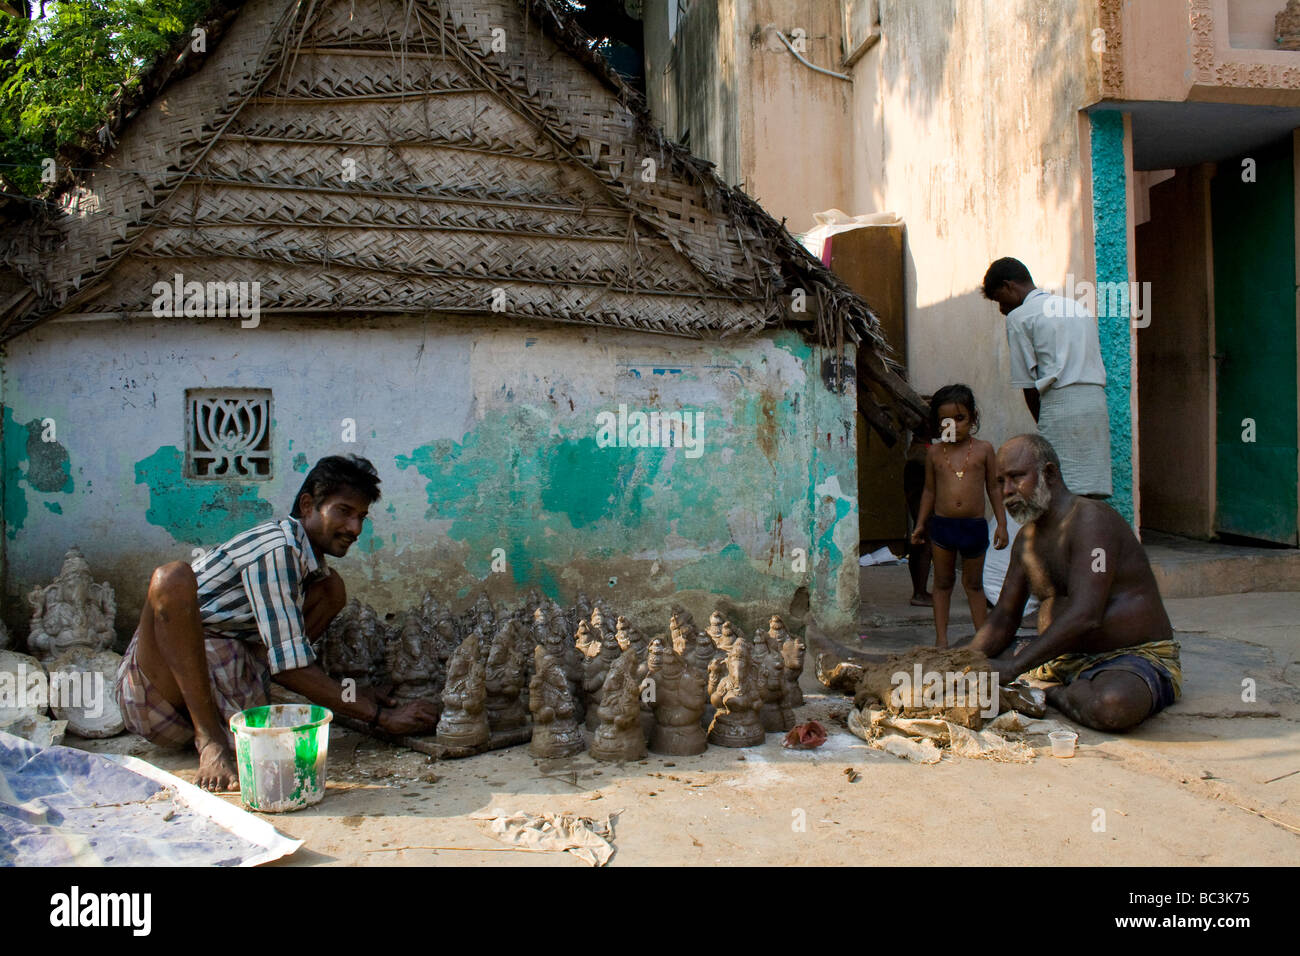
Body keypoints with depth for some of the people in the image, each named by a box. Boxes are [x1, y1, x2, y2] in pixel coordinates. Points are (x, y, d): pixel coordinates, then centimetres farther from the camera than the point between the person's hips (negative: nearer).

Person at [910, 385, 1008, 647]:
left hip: (974, 526, -1)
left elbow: (993, 488, 5)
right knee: (942, 582, 8)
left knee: (973, 583, 10)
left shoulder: (983, 449, 0)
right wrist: (920, 524, 10)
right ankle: (941, 637, 13)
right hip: (942, 525, 1)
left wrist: (1001, 524, 2)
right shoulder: (934, 452, 3)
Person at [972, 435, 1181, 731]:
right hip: (1064, 659, 8)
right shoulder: (1026, 539, 10)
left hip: (1135, 658, -7)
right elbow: (1003, 619, 12)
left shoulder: (1091, 519, -18)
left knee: (1115, 704, -41)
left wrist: (1014, 666, -32)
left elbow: (1084, 616, -29)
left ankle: (1049, 693, -10)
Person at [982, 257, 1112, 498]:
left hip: (1060, 403, -7)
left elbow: (1028, 384, -1)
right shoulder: (1077, 306, 24)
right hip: (1097, 402, 7)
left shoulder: (1019, 317, 2)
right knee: (1092, 493, 5)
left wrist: (1043, 424, 8)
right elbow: (1094, 363, 21)